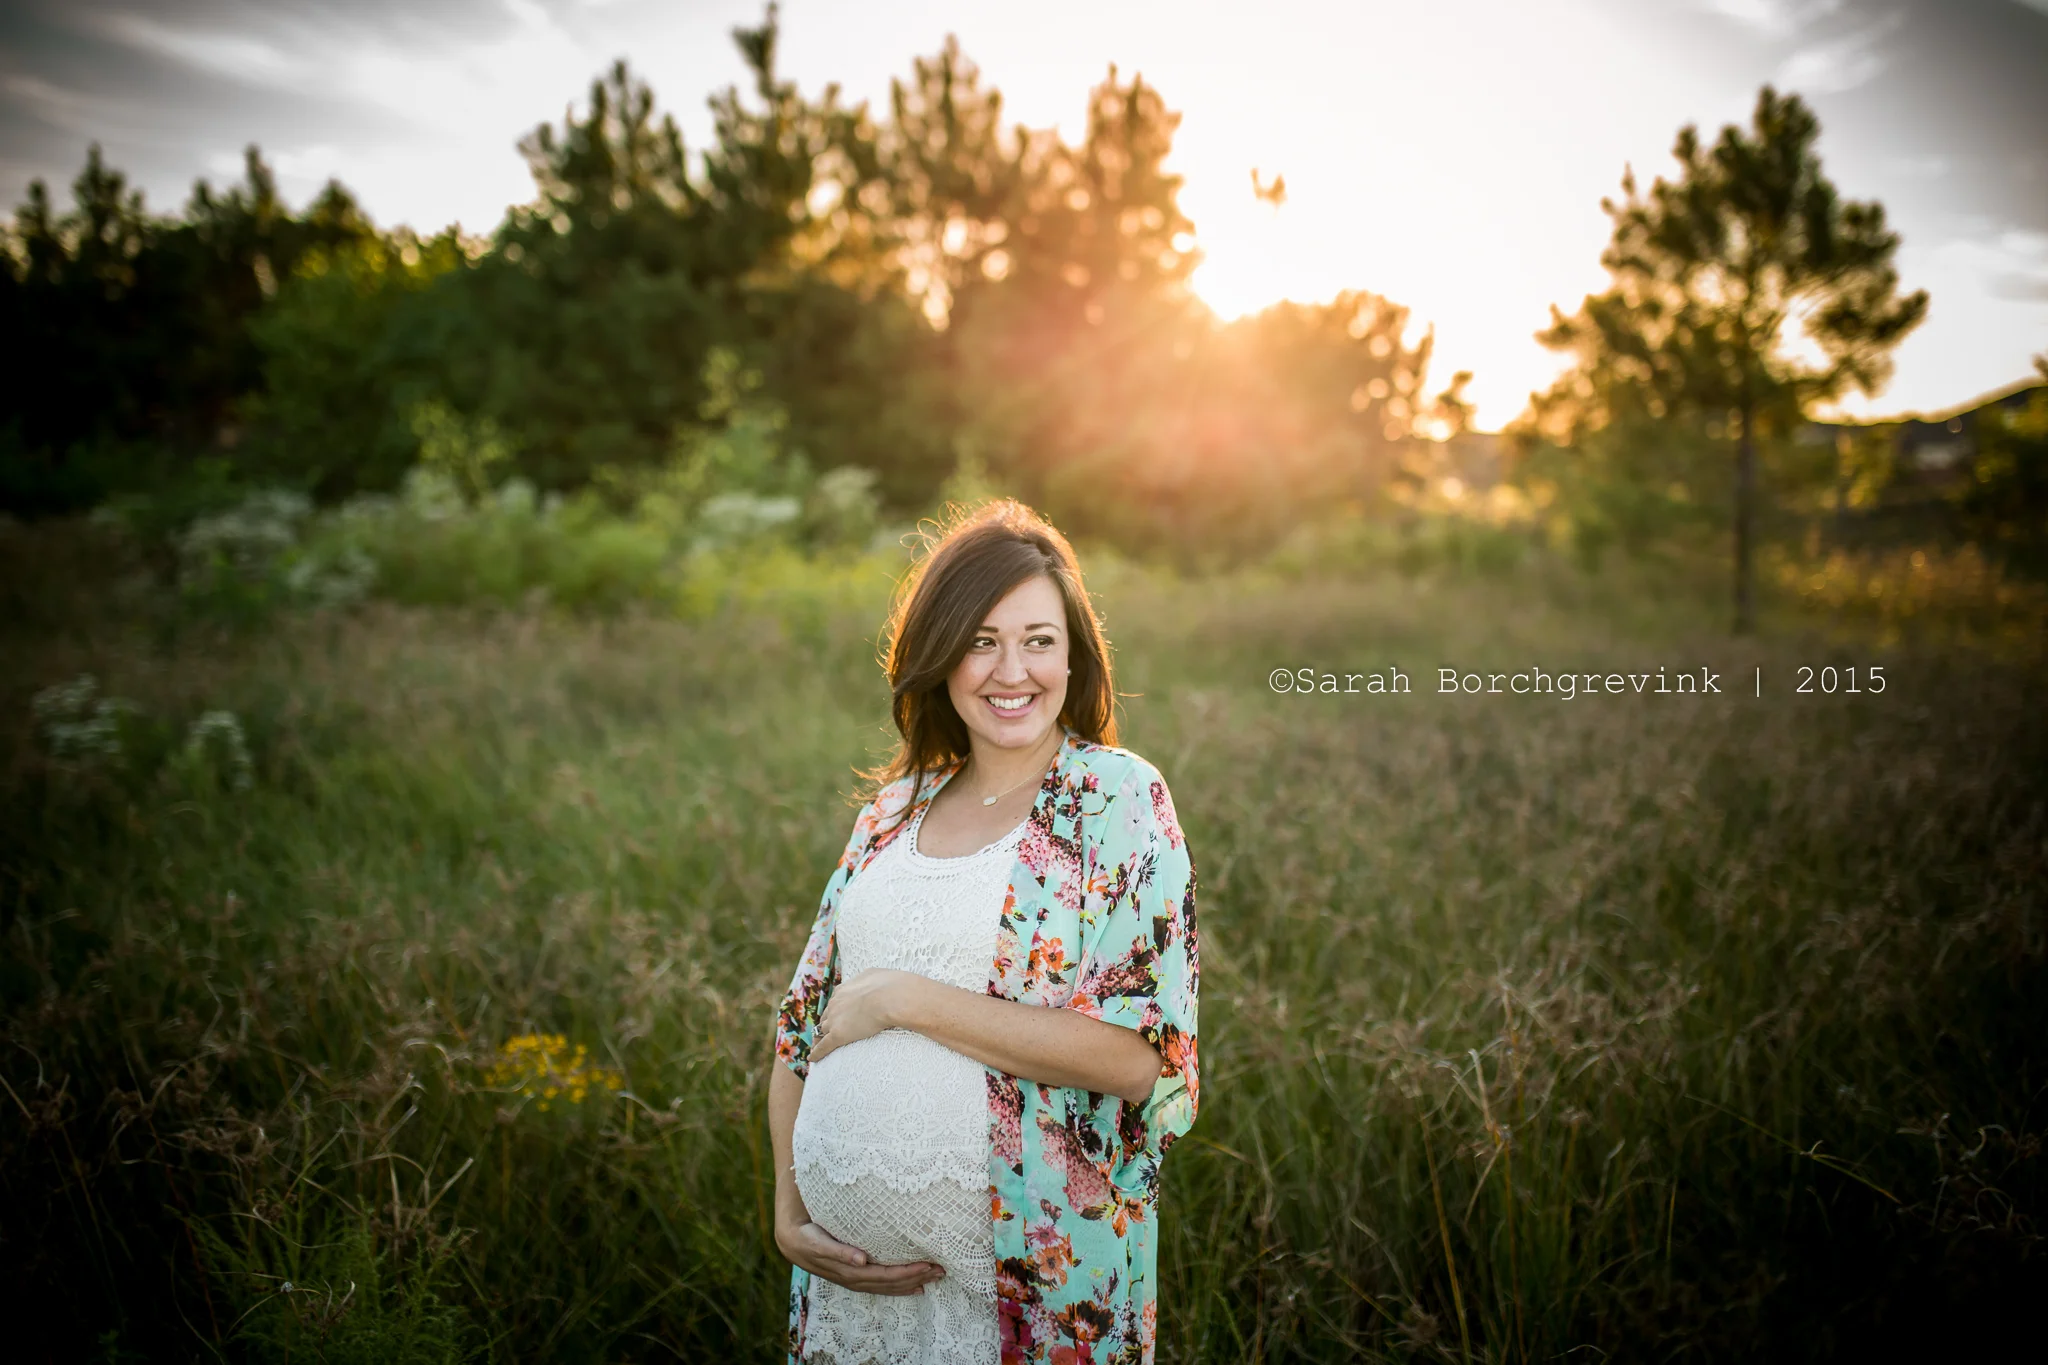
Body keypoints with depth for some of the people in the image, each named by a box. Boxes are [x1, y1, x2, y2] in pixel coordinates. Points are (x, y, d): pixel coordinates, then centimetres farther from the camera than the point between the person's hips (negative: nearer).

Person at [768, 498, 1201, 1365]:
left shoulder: (1121, 799, -9)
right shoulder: (897, 807, 5)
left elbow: (1134, 1056, -18)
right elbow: (804, 1025, 10)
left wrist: (904, 999, -16)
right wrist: (789, 1214, 0)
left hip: (1034, 1278, -4)